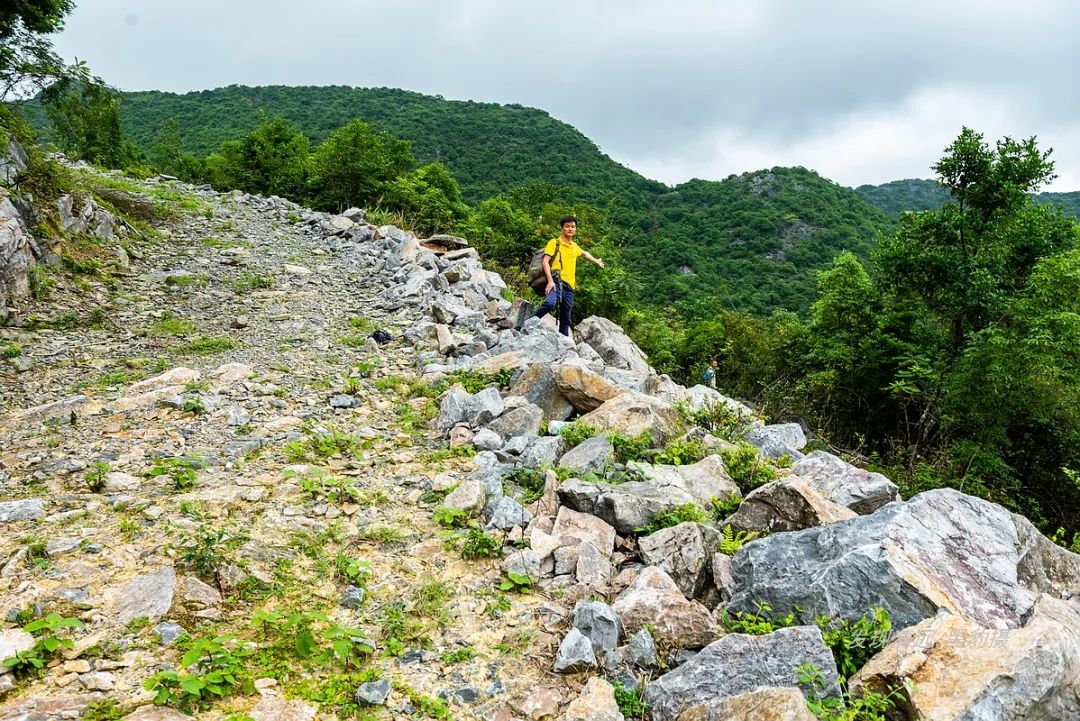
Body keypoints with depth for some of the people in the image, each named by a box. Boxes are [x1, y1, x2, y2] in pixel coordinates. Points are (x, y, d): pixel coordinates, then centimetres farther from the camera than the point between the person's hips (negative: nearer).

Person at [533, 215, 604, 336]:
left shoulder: (575, 247, 22)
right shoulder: (554, 242, 3)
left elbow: (584, 254, 46)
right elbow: (545, 261, -7)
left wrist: (596, 261, 59)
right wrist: (550, 280, -20)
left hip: (569, 285, 6)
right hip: (556, 281, -6)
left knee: (565, 319, 4)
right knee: (550, 303, -34)